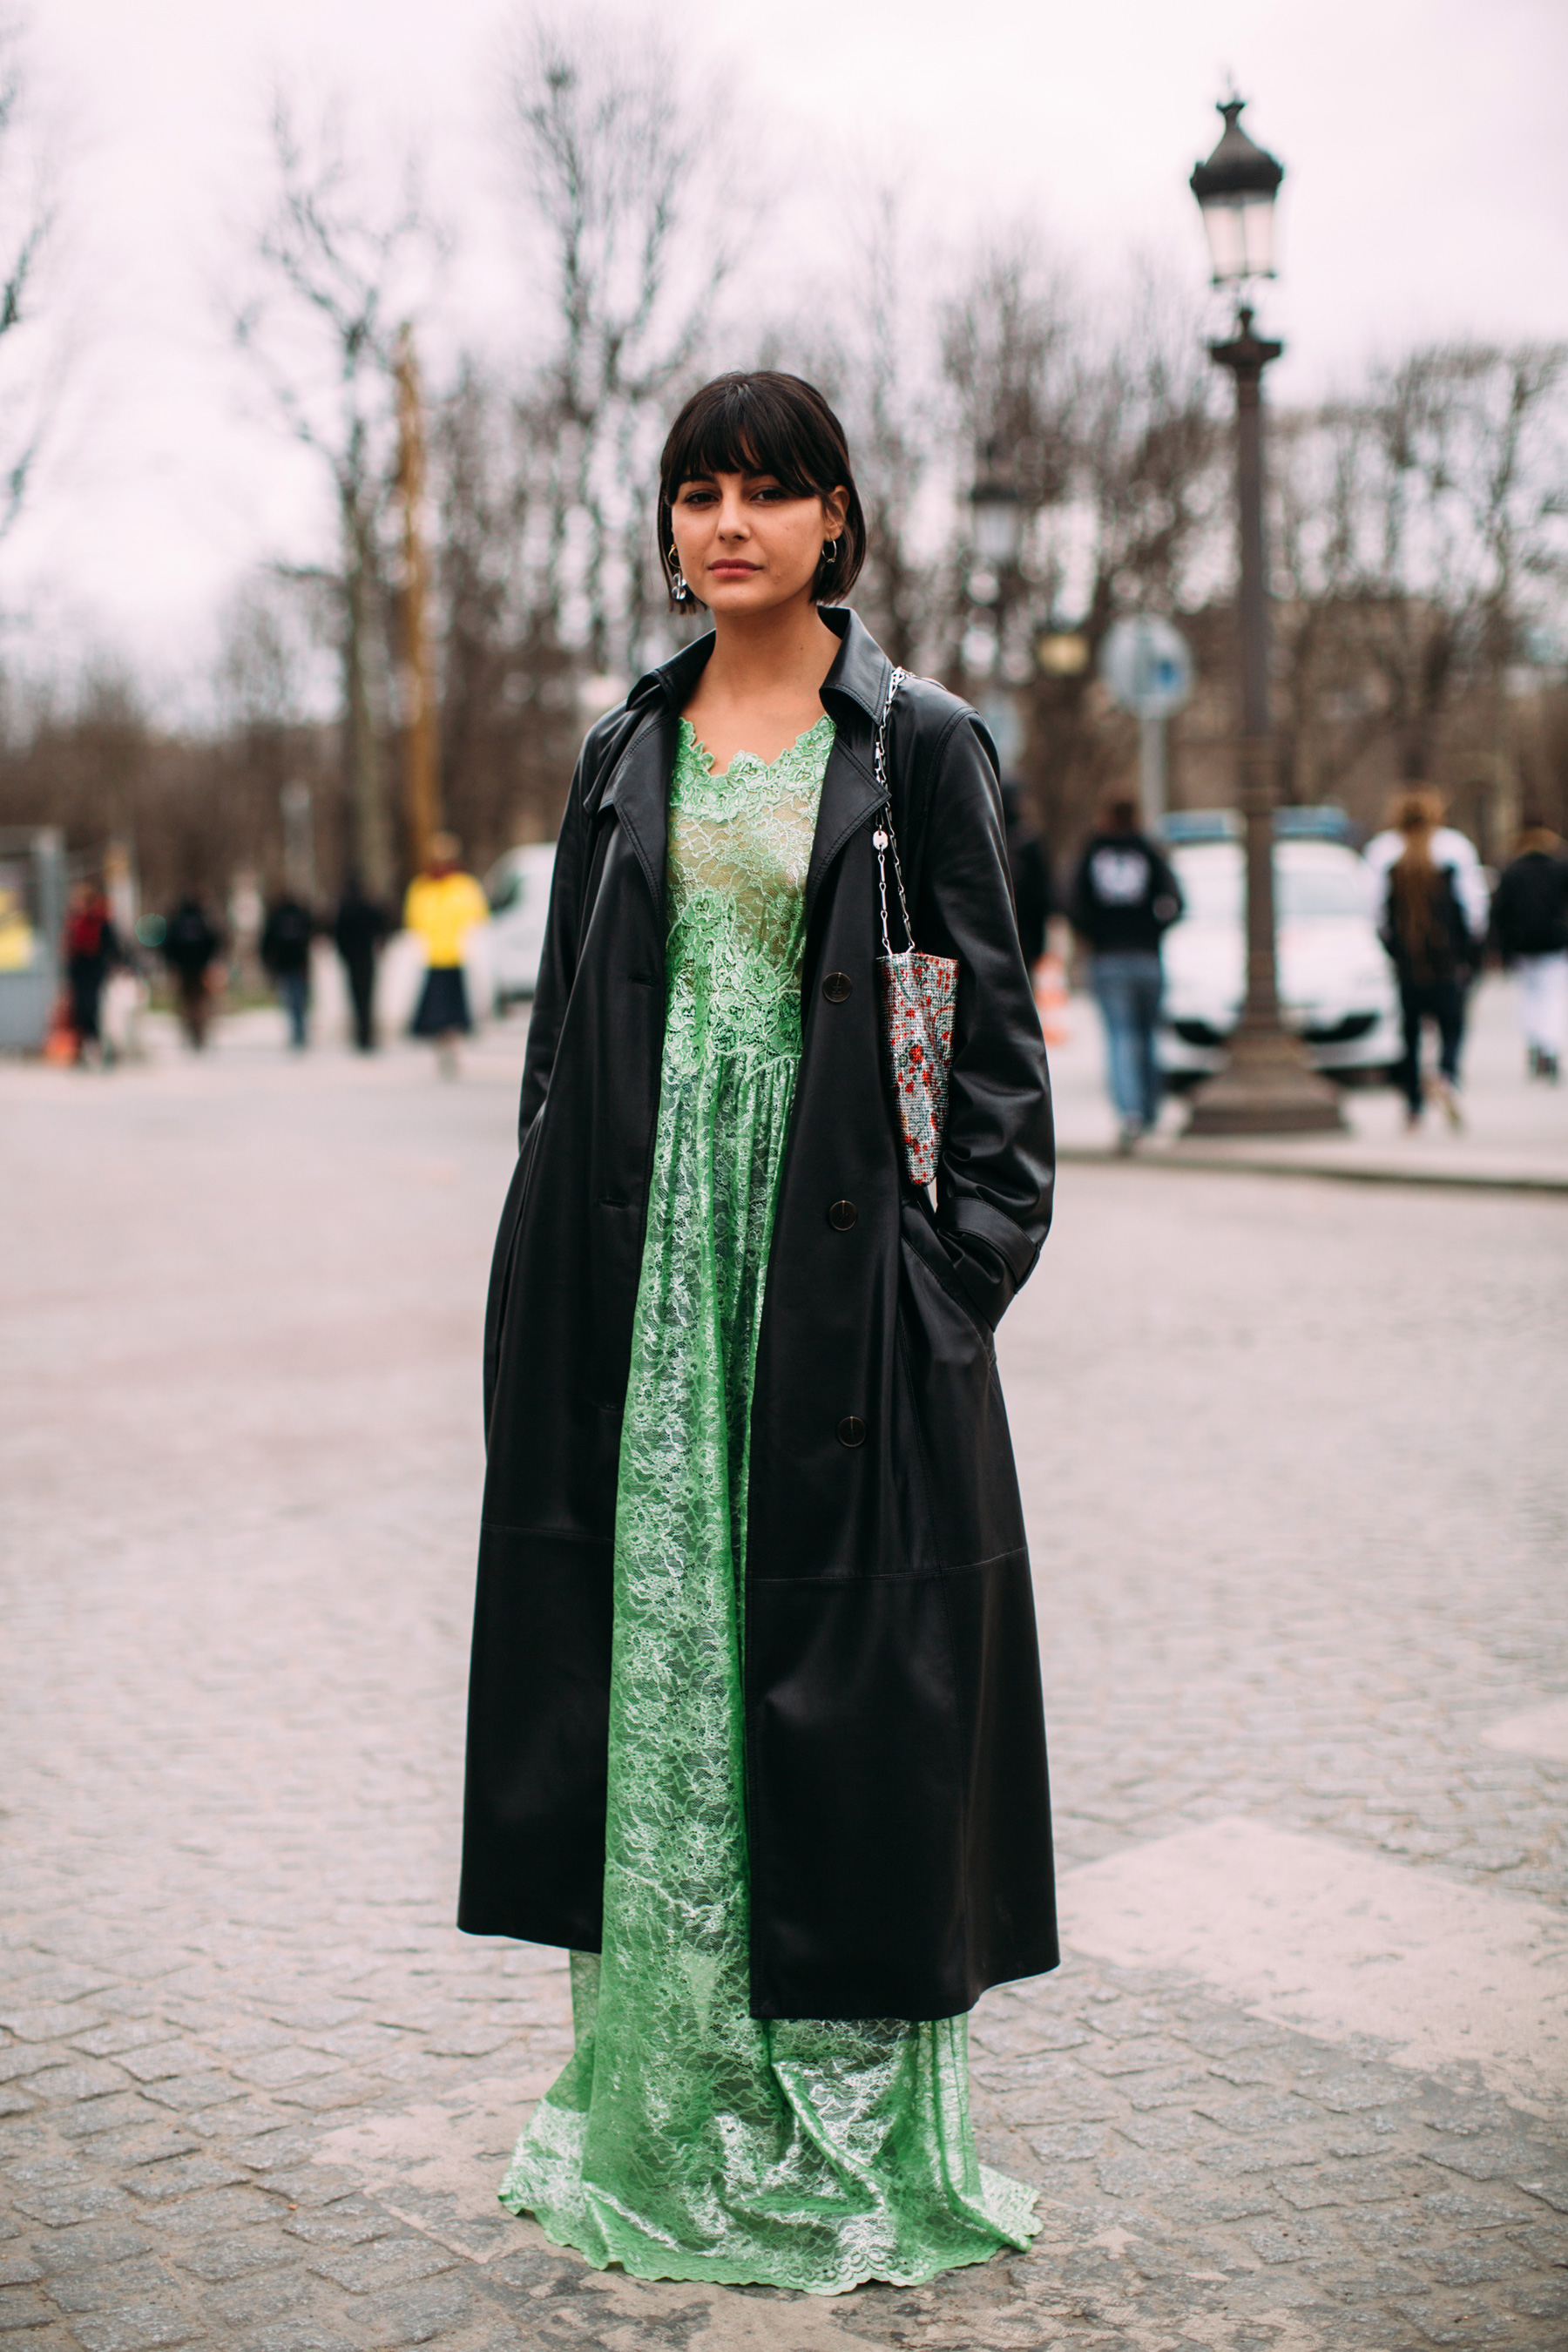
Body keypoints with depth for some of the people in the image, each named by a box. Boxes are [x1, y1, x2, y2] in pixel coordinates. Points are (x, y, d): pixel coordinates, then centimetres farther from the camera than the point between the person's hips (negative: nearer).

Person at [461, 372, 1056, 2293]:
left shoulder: (921, 744, 2)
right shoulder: (626, 751, 13)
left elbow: (991, 1019, -1)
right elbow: (564, 1019, 14)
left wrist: (966, 1256, -10)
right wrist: (563, 1254, 6)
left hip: (840, 1245, -3)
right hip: (644, 1244, 4)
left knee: (840, 1649, 0)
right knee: (653, 1640, 6)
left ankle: (847, 2131, 13)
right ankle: (672, 2114, 20)